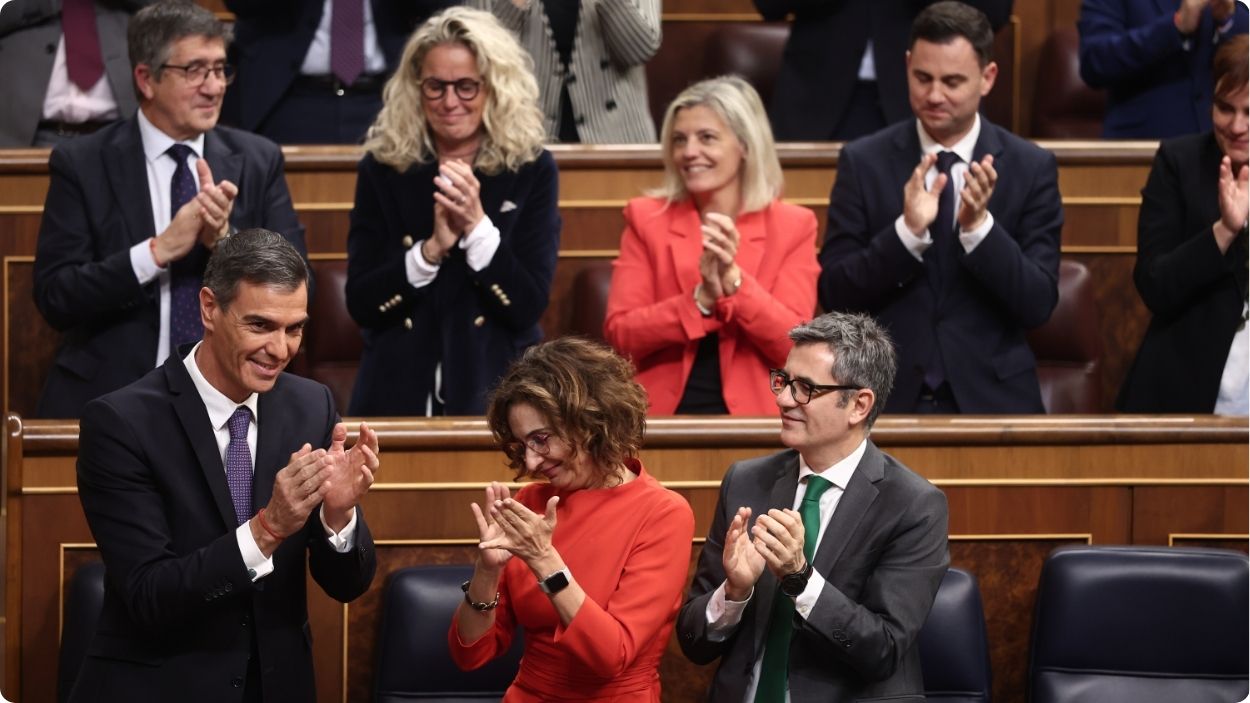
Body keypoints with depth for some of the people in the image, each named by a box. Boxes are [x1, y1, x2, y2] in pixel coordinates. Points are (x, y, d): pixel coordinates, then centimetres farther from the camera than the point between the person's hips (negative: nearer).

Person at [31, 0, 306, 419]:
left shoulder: (258, 161, 9)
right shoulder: (81, 165, 2)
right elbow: (53, 297, -4)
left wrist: (225, 239, -13)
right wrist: (158, 251, -15)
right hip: (109, 399, -1)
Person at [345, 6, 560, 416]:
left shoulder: (531, 170, -2)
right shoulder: (382, 169, 1)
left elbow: (529, 306, -8)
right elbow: (360, 304, -4)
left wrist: (478, 225, -19)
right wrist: (432, 248, -18)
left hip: (496, 394, -1)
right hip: (398, 394, 1)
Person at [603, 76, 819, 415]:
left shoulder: (793, 226, 6)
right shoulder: (646, 219, 8)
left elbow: (795, 346, -3)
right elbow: (620, 335, -1)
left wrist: (734, 281, -15)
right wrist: (702, 299, -13)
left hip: (752, 418, 0)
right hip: (663, 417, 0)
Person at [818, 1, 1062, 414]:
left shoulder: (1031, 168, 2)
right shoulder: (863, 162, 3)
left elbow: (1039, 305, -3)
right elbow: (833, 294, -2)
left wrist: (979, 226, -16)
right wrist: (907, 230, -16)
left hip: (990, 397, 0)